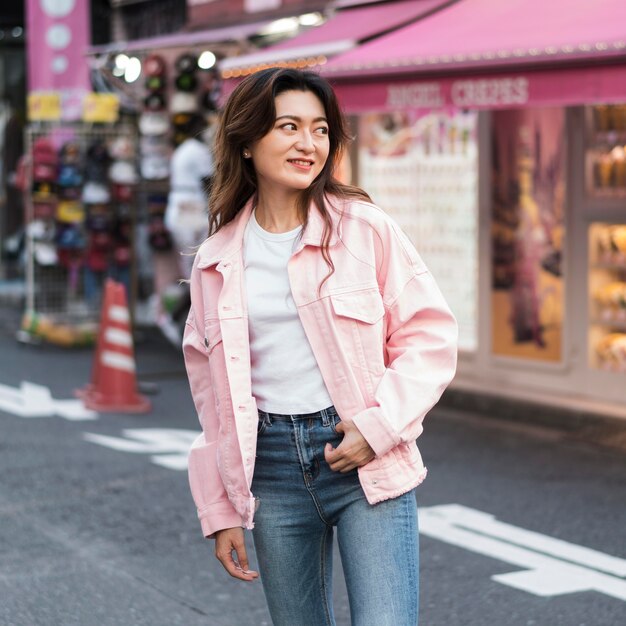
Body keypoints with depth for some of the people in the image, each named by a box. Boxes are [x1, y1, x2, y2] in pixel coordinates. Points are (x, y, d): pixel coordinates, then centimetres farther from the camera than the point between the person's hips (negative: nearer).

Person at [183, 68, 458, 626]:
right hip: (272, 464, 3)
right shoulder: (217, 260, 8)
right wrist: (220, 512, 11)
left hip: (366, 460, -3)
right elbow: (212, 394, 13)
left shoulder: (365, 229, -2)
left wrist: (379, 427, -13)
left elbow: (430, 335, -1)